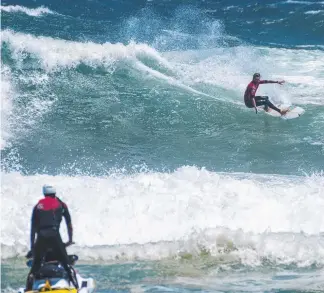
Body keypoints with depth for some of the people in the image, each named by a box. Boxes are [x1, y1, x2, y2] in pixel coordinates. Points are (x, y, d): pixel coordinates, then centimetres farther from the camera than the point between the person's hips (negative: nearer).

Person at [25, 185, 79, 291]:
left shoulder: (37, 206, 23)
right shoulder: (61, 204, 19)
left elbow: (33, 228, 21)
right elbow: (69, 224, 19)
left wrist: (32, 246, 23)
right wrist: (70, 240, 27)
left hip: (41, 237, 2)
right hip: (54, 236, -2)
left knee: (35, 267, 10)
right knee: (67, 265, 1)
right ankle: (76, 287, -8)